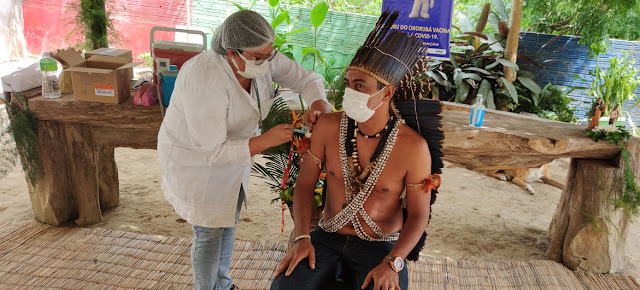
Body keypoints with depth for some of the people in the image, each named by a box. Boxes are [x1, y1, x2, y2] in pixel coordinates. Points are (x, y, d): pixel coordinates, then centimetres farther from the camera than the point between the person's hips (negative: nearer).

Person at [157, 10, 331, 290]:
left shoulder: (263, 58, -17)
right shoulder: (206, 82, -37)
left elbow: (306, 78, -6)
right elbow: (212, 152, -34)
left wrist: (318, 104, -28)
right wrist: (266, 140, -37)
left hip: (232, 150, 8)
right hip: (195, 159, -7)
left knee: (229, 221, 21)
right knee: (210, 231, 5)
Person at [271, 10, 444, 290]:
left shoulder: (413, 147, -15)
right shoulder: (328, 126, -7)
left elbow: (418, 215, -8)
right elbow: (305, 184, 0)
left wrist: (391, 264, -21)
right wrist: (302, 238, -12)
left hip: (381, 248, -1)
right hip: (327, 239, 2)